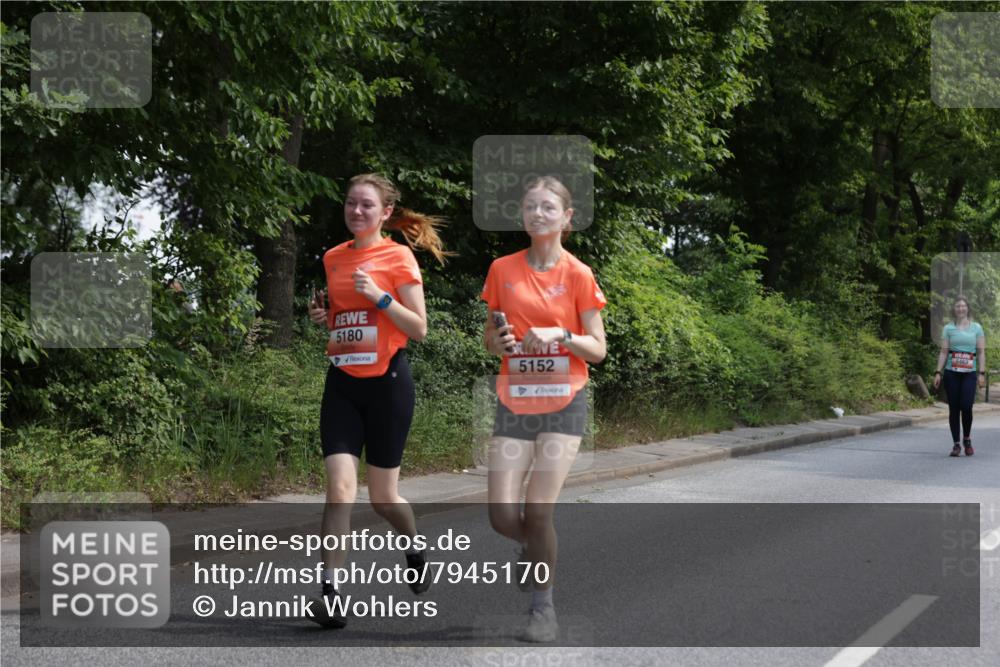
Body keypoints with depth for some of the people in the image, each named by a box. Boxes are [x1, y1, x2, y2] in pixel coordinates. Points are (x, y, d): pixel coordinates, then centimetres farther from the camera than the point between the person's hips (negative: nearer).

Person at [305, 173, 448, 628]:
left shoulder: (398, 257, -5)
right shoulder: (333, 258, 10)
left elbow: (419, 329, -7)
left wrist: (381, 297, -20)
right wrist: (322, 316, 2)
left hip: (387, 381, -4)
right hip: (342, 383, 4)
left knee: (382, 497, 6)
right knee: (339, 488, -11)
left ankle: (414, 551, 38)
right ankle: (329, 593, -11)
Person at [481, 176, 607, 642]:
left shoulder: (578, 275, -4)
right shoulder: (502, 270, 3)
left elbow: (597, 350, -2)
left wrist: (562, 334, -19)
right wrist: (497, 342, -9)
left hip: (562, 405, -3)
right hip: (513, 405, 3)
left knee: (538, 512, -10)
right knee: (502, 516, -4)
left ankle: (543, 606, 10)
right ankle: (533, 547, 31)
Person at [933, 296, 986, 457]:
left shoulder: (976, 328, 8)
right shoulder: (948, 328, 8)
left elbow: (981, 352, 7)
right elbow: (943, 352, 7)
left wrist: (982, 373, -2)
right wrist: (938, 372, -1)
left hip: (969, 373, -1)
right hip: (951, 372, 1)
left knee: (966, 406, -14)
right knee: (954, 408, 0)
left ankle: (967, 439, 8)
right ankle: (956, 444, 8)